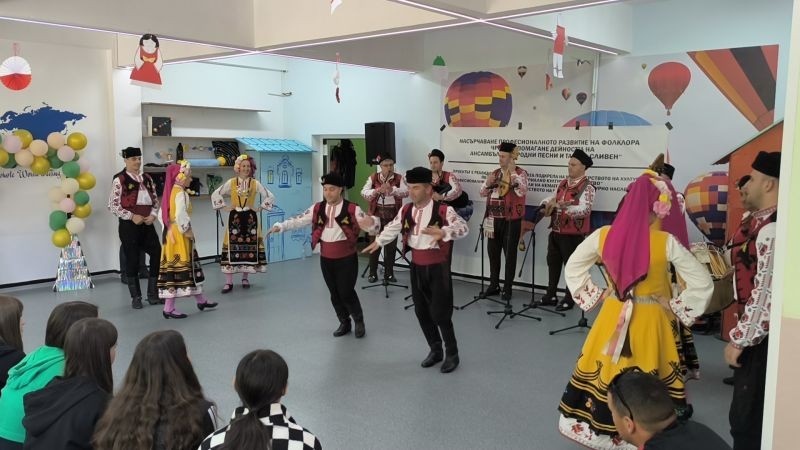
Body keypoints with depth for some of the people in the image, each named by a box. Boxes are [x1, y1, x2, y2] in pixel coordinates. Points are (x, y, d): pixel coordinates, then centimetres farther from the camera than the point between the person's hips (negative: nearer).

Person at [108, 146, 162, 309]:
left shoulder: (147, 179, 10)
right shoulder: (119, 180, -7)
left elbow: (155, 200, 15)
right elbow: (113, 206, -11)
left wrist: (153, 215, -3)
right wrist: (132, 216, -16)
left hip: (147, 224, 5)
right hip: (129, 226, -5)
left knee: (158, 255, 1)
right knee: (132, 260, 3)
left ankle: (153, 294, 14)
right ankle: (136, 297, 17)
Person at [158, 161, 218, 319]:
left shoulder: (172, 191, 14)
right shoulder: (181, 193, -15)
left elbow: (163, 213, 18)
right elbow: (180, 215, -26)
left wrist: (169, 229, 16)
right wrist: (188, 231, -15)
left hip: (172, 234, 10)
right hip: (180, 236, -10)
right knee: (180, 269, -7)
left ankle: (201, 300, 27)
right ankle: (169, 308, -5)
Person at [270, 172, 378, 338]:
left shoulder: (352, 209, -9)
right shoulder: (317, 209, 3)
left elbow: (370, 225, -14)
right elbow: (299, 220, 0)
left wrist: (372, 222, -38)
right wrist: (280, 226, -13)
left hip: (347, 259, -4)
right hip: (326, 259, 4)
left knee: (346, 292, -3)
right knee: (334, 293, 13)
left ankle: (359, 320, 22)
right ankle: (344, 323, 32)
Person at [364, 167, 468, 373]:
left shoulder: (443, 210, -17)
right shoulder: (406, 211, 2)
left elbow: (463, 227, -30)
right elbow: (392, 228, 19)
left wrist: (443, 232, -47)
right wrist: (378, 242, 30)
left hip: (437, 267, -6)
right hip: (416, 266, 6)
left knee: (439, 312, -4)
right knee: (421, 311, 13)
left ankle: (452, 354, 15)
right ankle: (435, 350, 31)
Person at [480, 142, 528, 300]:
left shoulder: (520, 173, -6)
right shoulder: (495, 173, 11)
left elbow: (522, 192, -23)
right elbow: (483, 193, 13)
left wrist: (513, 172, -21)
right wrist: (488, 183, -7)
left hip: (511, 220, -6)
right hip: (494, 219, 6)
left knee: (510, 254, 3)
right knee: (493, 252, 12)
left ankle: (508, 288, 12)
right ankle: (494, 285, 24)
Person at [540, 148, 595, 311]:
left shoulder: (587, 187, -13)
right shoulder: (563, 183, 11)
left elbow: (584, 210, -24)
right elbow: (552, 198, 19)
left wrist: (564, 206, -36)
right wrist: (546, 203, -4)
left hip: (572, 234, -8)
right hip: (555, 231, 8)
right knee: (553, 263, 15)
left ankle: (569, 299, 16)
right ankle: (551, 295, 29)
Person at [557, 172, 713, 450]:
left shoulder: (603, 235, -6)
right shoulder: (666, 242, -15)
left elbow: (573, 267, 7)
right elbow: (702, 283, -12)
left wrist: (596, 295, 10)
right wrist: (676, 307, -2)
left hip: (612, 318, 3)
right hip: (649, 321, -3)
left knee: (601, 373, 16)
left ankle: (584, 426, 29)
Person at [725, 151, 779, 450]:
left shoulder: (772, 230, -22)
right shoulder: (761, 223, 11)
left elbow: (767, 294, -26)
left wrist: (739, 340, -19)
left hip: (762, 339, -10)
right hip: (756, 335, 10)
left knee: (746, 419, -1)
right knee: (748, 413, 20)